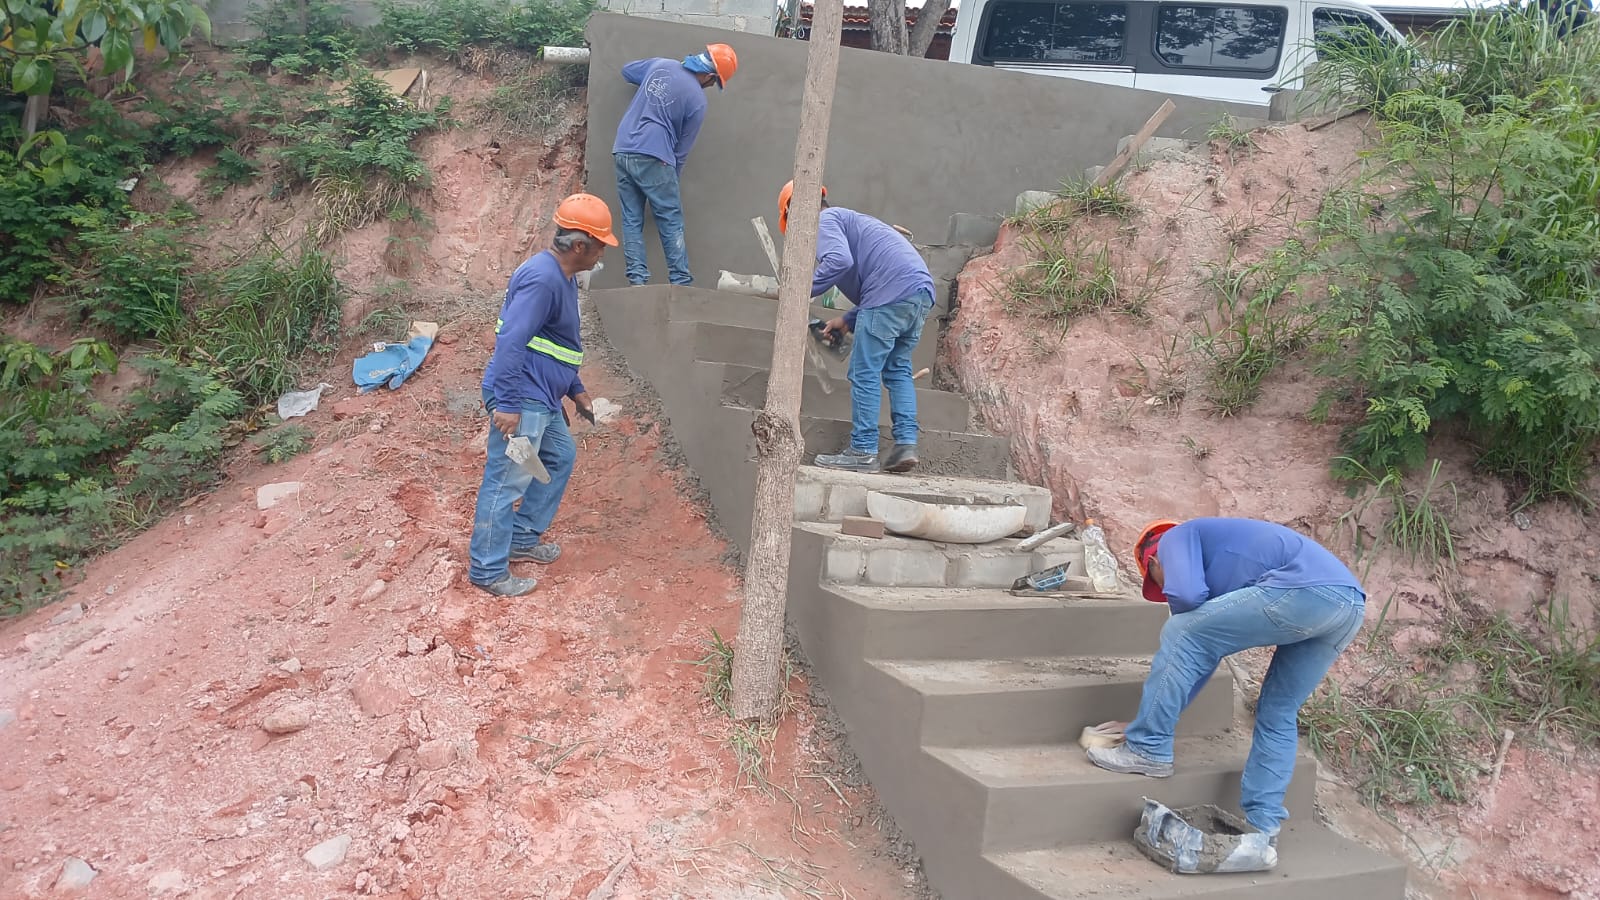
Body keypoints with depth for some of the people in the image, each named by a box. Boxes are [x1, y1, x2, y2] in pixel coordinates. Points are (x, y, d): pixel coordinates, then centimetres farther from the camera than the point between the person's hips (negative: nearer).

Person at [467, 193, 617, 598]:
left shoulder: (564, 277, 12)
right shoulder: (542, 279, -21)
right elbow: (510, 343, -26)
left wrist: (575, 389, 25)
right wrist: (507, 405, -27)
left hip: (543, 397, 11)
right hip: (521, 400, -11)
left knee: (560, 457, 23)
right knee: (506, 481, -3)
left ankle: (522, 538, 32)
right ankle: (488, 570, 7)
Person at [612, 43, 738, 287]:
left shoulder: (661, 65, 10)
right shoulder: (697, 100, -4)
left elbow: (627, 70, 30)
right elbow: (683, 148, 1)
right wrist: (672, 179, 12)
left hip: (622, 151, 6)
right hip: (653, 158, -6)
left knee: (631, 221, 7)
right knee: (671, 223, 2)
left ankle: (637, 281, 4)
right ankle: (681, 282, 1)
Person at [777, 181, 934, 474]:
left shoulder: (824, 220, 5)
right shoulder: (847, 219, 34)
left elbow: (839, 261, -16)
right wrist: (848, 320, 26)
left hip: (893, 291, -9)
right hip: (922, 288, 9)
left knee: (865, 373, -2)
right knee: (897, 369, 15)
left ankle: (863, 451, 0)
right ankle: (906, 444, 7)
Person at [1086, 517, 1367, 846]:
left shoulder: (1176, 538, 14)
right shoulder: (1220, 557, 36)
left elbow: (1186, 595, -8)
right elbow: (1203, 655, 38)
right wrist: (1155, 717, 42)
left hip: (1304, 590, -9)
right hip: (1351, 602, 9)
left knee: (1179, 634, 3)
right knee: (1278, 713, 20)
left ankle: (1147, 750, 7)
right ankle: (1262, 824, 19)